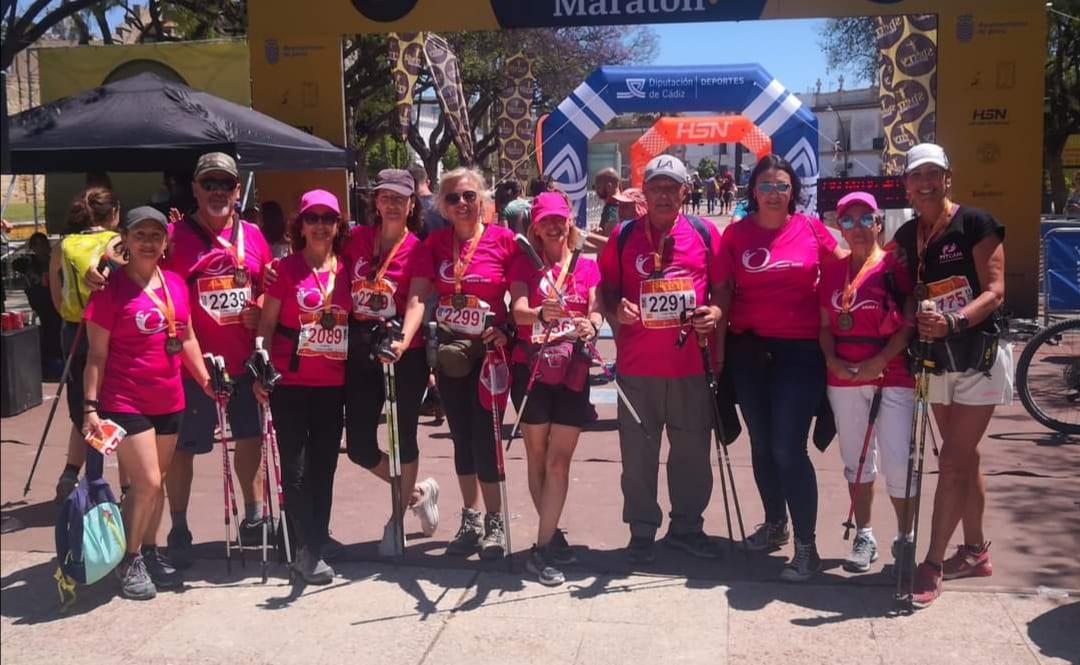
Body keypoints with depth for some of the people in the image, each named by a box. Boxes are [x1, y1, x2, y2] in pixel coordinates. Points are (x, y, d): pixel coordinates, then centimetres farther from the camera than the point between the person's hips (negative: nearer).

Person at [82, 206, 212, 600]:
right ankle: (129, 561, 11)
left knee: (157, 482, 13)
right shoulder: (112, 288, -9)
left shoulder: (176, 284, 6)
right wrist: (90, 407, -14)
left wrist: (206, 381, 11)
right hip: (125, 401, -5)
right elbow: (97, 354, -9)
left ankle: (150, 553, 28)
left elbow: (187, 338, 16)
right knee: (147, 483, -7)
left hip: (169, 401, 6)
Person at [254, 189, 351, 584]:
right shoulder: (286, 268, -3)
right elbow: (266, 322, -2)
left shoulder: (346, 269, 6)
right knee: (296, 468, -2)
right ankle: (305, 550, 3)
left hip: (333, 384, 4)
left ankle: (316, 541, 21)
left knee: (324, 465, 10)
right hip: (290, 383, -4)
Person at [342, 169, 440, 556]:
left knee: (403, 436, 6)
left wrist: (403, 342, -33)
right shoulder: (358, 239, 6)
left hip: (403, 353, -4)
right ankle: (418, 493, 29)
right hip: (360, 351, 4)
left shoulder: (418, 249, -6)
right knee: (359, 445, 4)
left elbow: (416, 302, -17)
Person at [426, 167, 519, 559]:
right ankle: (471, 520, 23)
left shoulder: (504, 240, -7)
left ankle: (495, 522, 9)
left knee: (483, 435, -5)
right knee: (461, 436, 11)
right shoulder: (436, 243, 3)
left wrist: (506, 329, -17)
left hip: (488, 350, -4)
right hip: (449, 352, 4)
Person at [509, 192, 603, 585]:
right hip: (532, 369, 0)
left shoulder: (587, 266, 9)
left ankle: (541, 549, -1)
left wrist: (591, 325, -26)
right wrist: (540, 312, -34)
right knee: (537, 457, 6)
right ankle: (552, 534, 22)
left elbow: (596, 311, -2)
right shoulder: (525, 265, 5)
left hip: (572, 371, 0)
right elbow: (518, 311, -11)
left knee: (559, 460, -4)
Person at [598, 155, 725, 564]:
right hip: (637, 364, -1)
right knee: (638, 453, 6)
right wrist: (616, 311, -13)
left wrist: (716, 311, -11)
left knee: (693, 450, 10)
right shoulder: (624, 235, 4)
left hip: (692, 363, 1)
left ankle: (687, 527, 26)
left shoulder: (705, 232, 5)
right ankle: (642, 531, 20)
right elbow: (607, 289, 7)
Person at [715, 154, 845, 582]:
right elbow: (724, 290, 2)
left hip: (799, 350, -3)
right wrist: (719, 345, -3)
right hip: (749, 350, 3)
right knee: (761, 445, 14)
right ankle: (775, 524, 35)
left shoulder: (810, 228, -1)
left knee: (788, 448, -9)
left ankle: (806, 547, 2)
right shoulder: (737, 233, 2)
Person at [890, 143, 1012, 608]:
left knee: (953, 460, -8)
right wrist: (916, 317, -6)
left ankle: (934, 563, -3)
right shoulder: (906, 236, 7)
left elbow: (994, 292, -16)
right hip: (937, 359, 6)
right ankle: (976, 551, 28)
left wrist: (952, 322, -31)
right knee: (964, 458, 15)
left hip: (979, 354, -6)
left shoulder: (975, 223, -11)